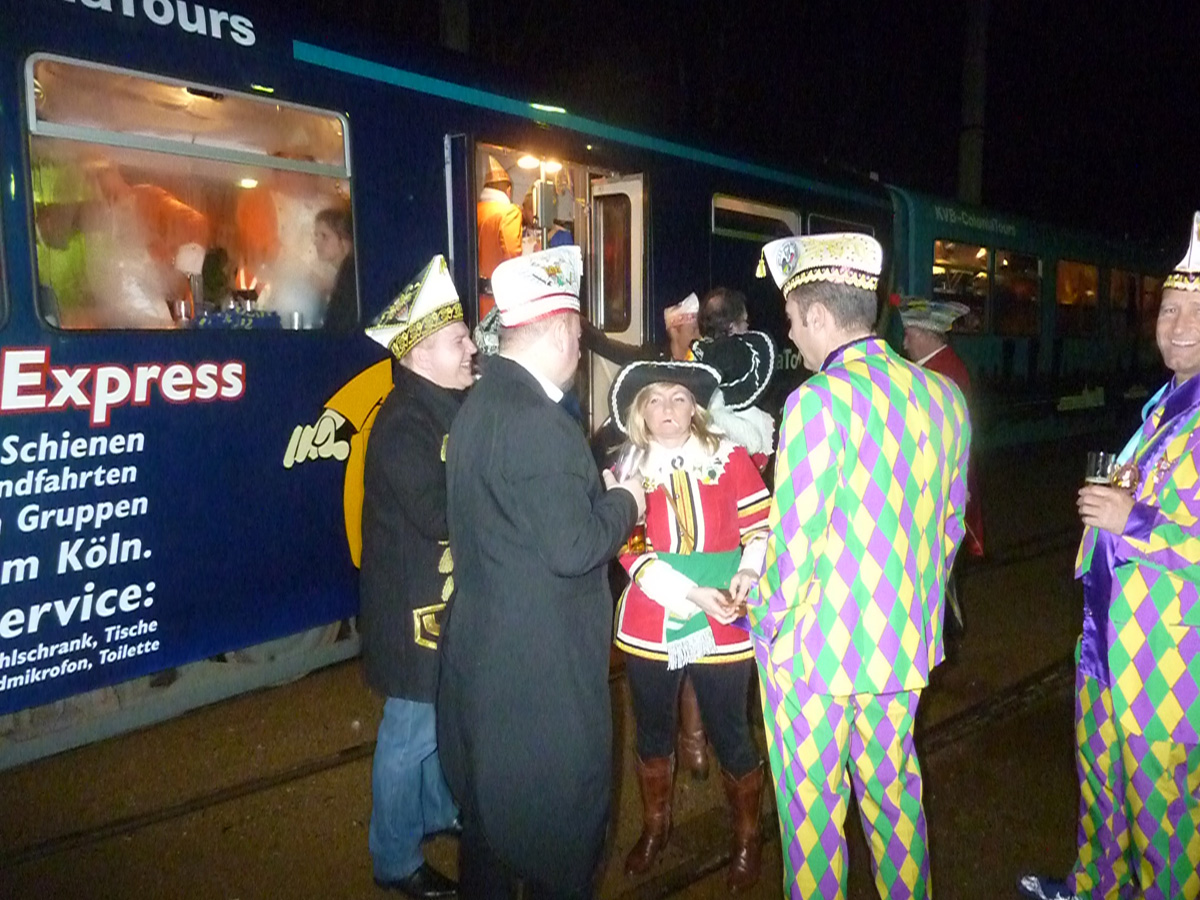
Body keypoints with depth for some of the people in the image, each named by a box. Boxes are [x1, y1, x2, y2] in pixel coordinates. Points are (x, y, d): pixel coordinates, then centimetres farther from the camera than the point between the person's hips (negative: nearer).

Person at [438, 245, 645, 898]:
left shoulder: (480, 404, 7)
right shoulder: (534, 420, -23)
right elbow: (573, 549, -24)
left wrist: (595, 492, 10)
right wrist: (624, 502, -7)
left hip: (486, 652, 10)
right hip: (541, 669, -10)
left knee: (490, 809, 25)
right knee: (563, 826, 10)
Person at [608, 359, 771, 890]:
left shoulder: (730, 458, -1)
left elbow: (761, 528, -3)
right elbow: (630, 552, -7)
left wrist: (745, 582, -21)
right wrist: (691, 594, -18)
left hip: (721, 629, -1)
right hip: (650, 626, 2)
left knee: (730, 736, 7)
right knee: (652, 731, 16)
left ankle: (747, 841, 31)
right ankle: (654, 828, 40)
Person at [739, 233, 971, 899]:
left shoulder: (820, 400, -21)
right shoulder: (944, 397, 1)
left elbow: (796, 541, -20)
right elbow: (948, 530, 9)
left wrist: (767, 608, -3)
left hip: (814, 646, -6)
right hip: (903, 645, 7)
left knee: (812, 811, 12)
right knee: (895, 795, 23)